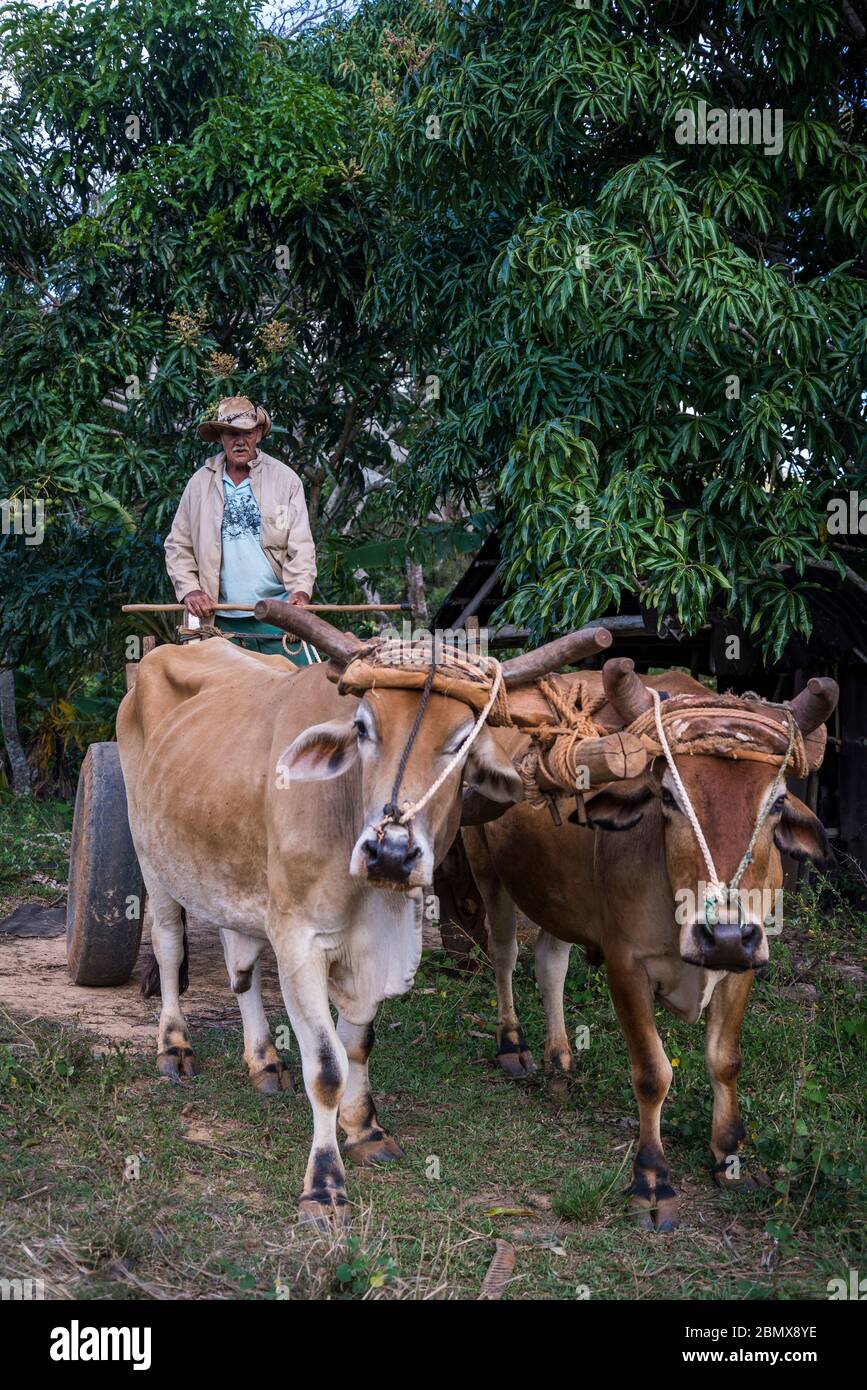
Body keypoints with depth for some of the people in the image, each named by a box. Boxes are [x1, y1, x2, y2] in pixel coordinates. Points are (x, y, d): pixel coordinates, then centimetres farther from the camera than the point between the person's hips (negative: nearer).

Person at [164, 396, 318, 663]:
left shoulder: (285, 480, 4)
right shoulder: (200, 483, 8)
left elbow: (301, 545, 0)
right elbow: (178, 546, 12)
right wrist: (189, 589, -3)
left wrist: (301, 590, -16)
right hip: (222, 619, 1)